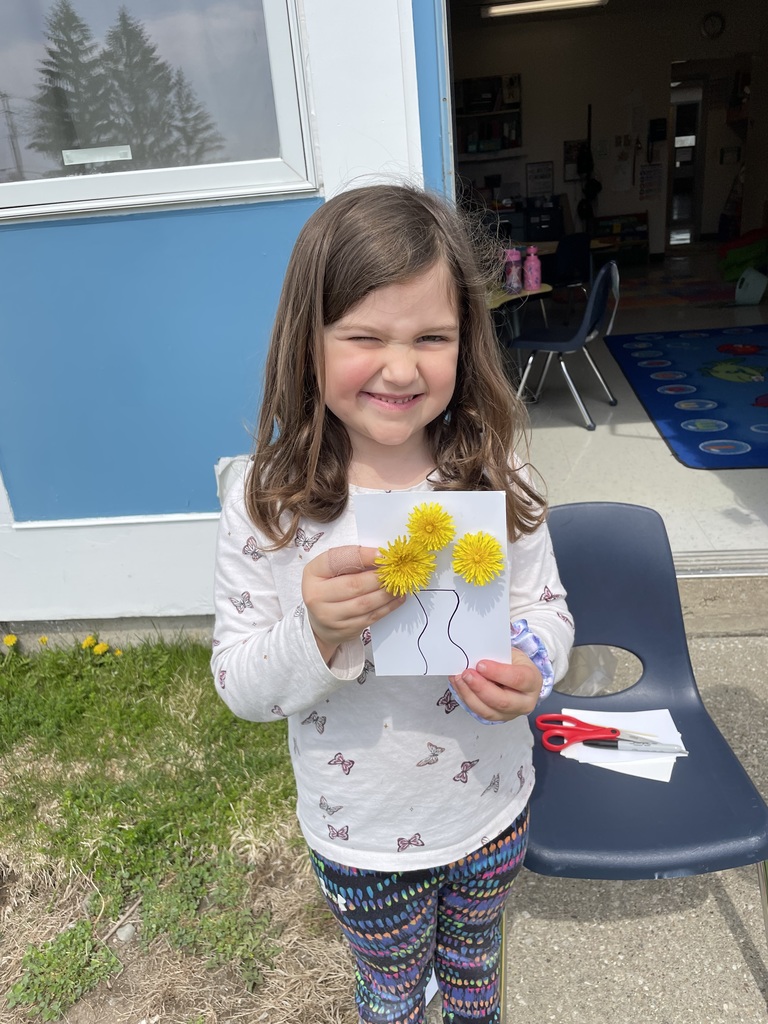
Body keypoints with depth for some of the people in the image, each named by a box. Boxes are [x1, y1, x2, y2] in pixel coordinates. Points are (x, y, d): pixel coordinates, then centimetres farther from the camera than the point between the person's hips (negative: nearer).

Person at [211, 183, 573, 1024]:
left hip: (491, 811, 2)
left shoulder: (496, 480, -16)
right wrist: (315, 633, -36)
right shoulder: (265, 508, -22)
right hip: (361, 836, -2)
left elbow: (547, 606, -4)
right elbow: (240, 688, -16)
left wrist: (530, 669, -26)